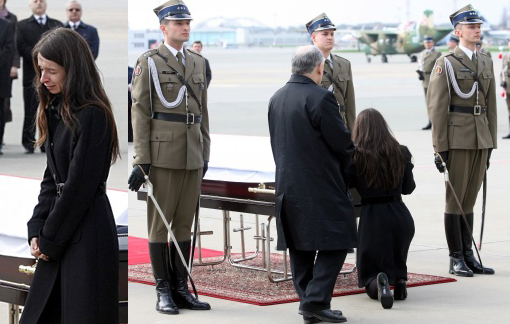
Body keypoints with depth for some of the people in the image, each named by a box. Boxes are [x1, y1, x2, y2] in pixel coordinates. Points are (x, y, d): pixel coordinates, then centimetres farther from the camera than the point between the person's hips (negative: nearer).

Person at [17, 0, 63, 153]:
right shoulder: (22, 25, 9)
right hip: (32, 76, -2)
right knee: (30, 111, -3)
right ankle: (28, 144, 3)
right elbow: (21, 47, -3)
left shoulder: (57, 25, 17)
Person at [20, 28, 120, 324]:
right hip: (60, 236, 9)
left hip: (88, 231, -9)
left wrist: (50, 240, -11)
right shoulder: (57, 112, 12)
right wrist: (37, 230, 3)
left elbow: (80, 186, -17)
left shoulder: (93, 116, -16)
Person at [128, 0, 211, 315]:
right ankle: (164, 292, 4)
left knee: (185, 222, 8)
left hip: (192, 156, 6)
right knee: (160, 222, -1)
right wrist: (141, 160, -13)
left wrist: (205, 155, 13)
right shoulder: (148, 63, -4)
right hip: (162, 154, -5)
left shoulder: (198, 62, 14)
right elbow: (140, 111, -7)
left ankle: (181, 289, 13)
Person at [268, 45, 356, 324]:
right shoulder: (320, 97, -15)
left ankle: (308, 302, 15)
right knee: (334, 243, -1)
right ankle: (316, 301, -8)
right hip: (320, 186, -8)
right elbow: (342, 142, -12)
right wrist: (343, 164, 8)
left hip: (287, 184, 8)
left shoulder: (276, 99, 9)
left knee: (299, 248, 12)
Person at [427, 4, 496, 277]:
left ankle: (468, 255, 15)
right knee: (455, 198, -1)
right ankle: (456, 259, 3)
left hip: (481, 139, 6)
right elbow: (436, 107, -9)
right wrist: (440, 148, -13)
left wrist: (491, 143, 12)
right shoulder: (446, 63, -5)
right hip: (457, 139, -6)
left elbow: (490, 106, 17)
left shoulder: (486, 63, 13)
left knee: (470, 198, 10)